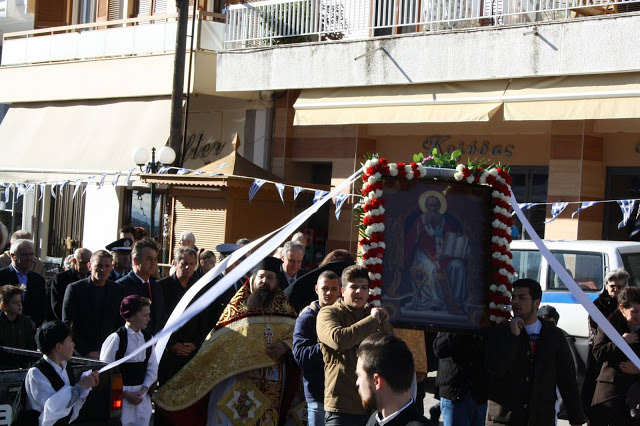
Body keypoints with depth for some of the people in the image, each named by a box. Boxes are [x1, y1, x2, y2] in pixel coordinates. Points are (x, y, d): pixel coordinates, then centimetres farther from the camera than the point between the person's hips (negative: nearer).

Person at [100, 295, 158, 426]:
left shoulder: (147, 337, 8)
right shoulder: (116, 339, -10)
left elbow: (152, 369, 10)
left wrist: (143, 390, -5)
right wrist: (126, 393, -11)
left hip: (143, 396, 5)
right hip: (121, 396, -5)